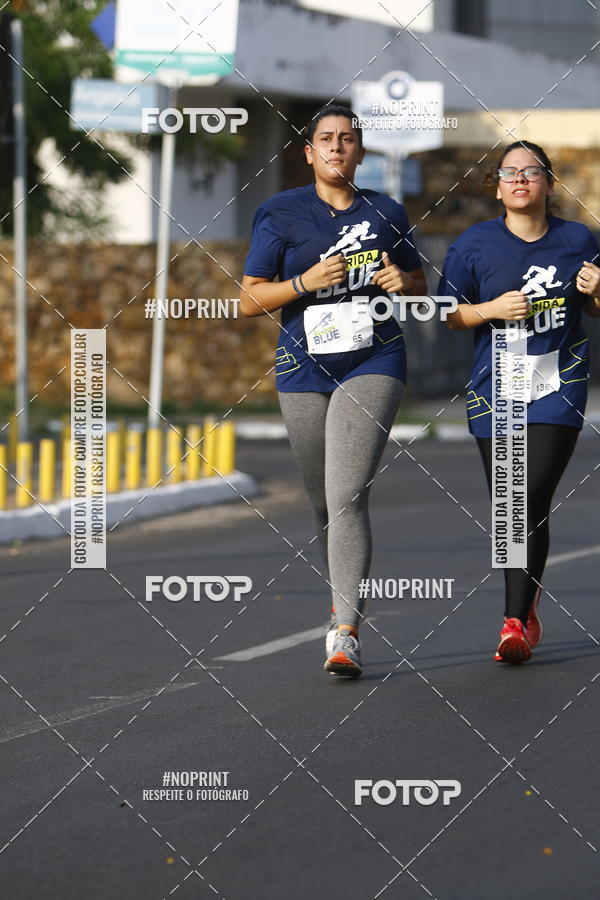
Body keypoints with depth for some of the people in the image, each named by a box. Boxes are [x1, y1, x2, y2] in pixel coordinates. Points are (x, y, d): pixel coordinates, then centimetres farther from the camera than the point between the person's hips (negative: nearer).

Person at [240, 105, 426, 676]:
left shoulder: (386, 213, 8)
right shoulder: (282, 214, 2)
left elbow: (420, 282, 21)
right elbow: (249, 300, 1)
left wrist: (405, 282, -3)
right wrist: (305, 282, -15)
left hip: (373, 365, -1)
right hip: (304, 368, 1)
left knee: (347, 496, -16)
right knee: (323, 500, 9)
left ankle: (345, 631, -20)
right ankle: (345, 598, 33)